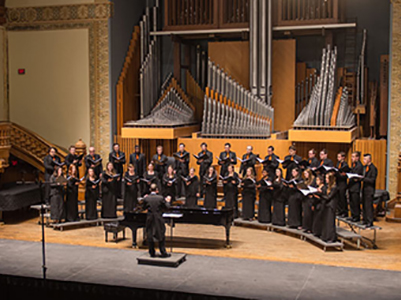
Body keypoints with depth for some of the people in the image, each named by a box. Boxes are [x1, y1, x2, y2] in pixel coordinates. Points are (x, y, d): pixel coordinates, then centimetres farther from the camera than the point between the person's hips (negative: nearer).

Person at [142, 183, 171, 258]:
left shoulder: (146, 198, -8)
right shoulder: (160, 198, -13)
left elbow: (144, 207, 5)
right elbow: (166, 207, -5)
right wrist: (167, 201, 14)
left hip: (150, 220, 2)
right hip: (159, 220, -2)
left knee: (150, 236, 11)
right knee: (161, 236, 9)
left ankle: (152, 253, 14)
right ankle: (163, 253, 9)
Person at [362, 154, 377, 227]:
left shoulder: (373, 168, -13)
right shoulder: (365, 167, 13)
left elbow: (372, 180, -17)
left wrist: (363, 178, -23)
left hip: (369, 190, -8)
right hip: (364, 189, 8)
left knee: (369, 206, -6)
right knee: (364, 205, 11)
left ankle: (370, 222, -1)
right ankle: (365, 220, 19)